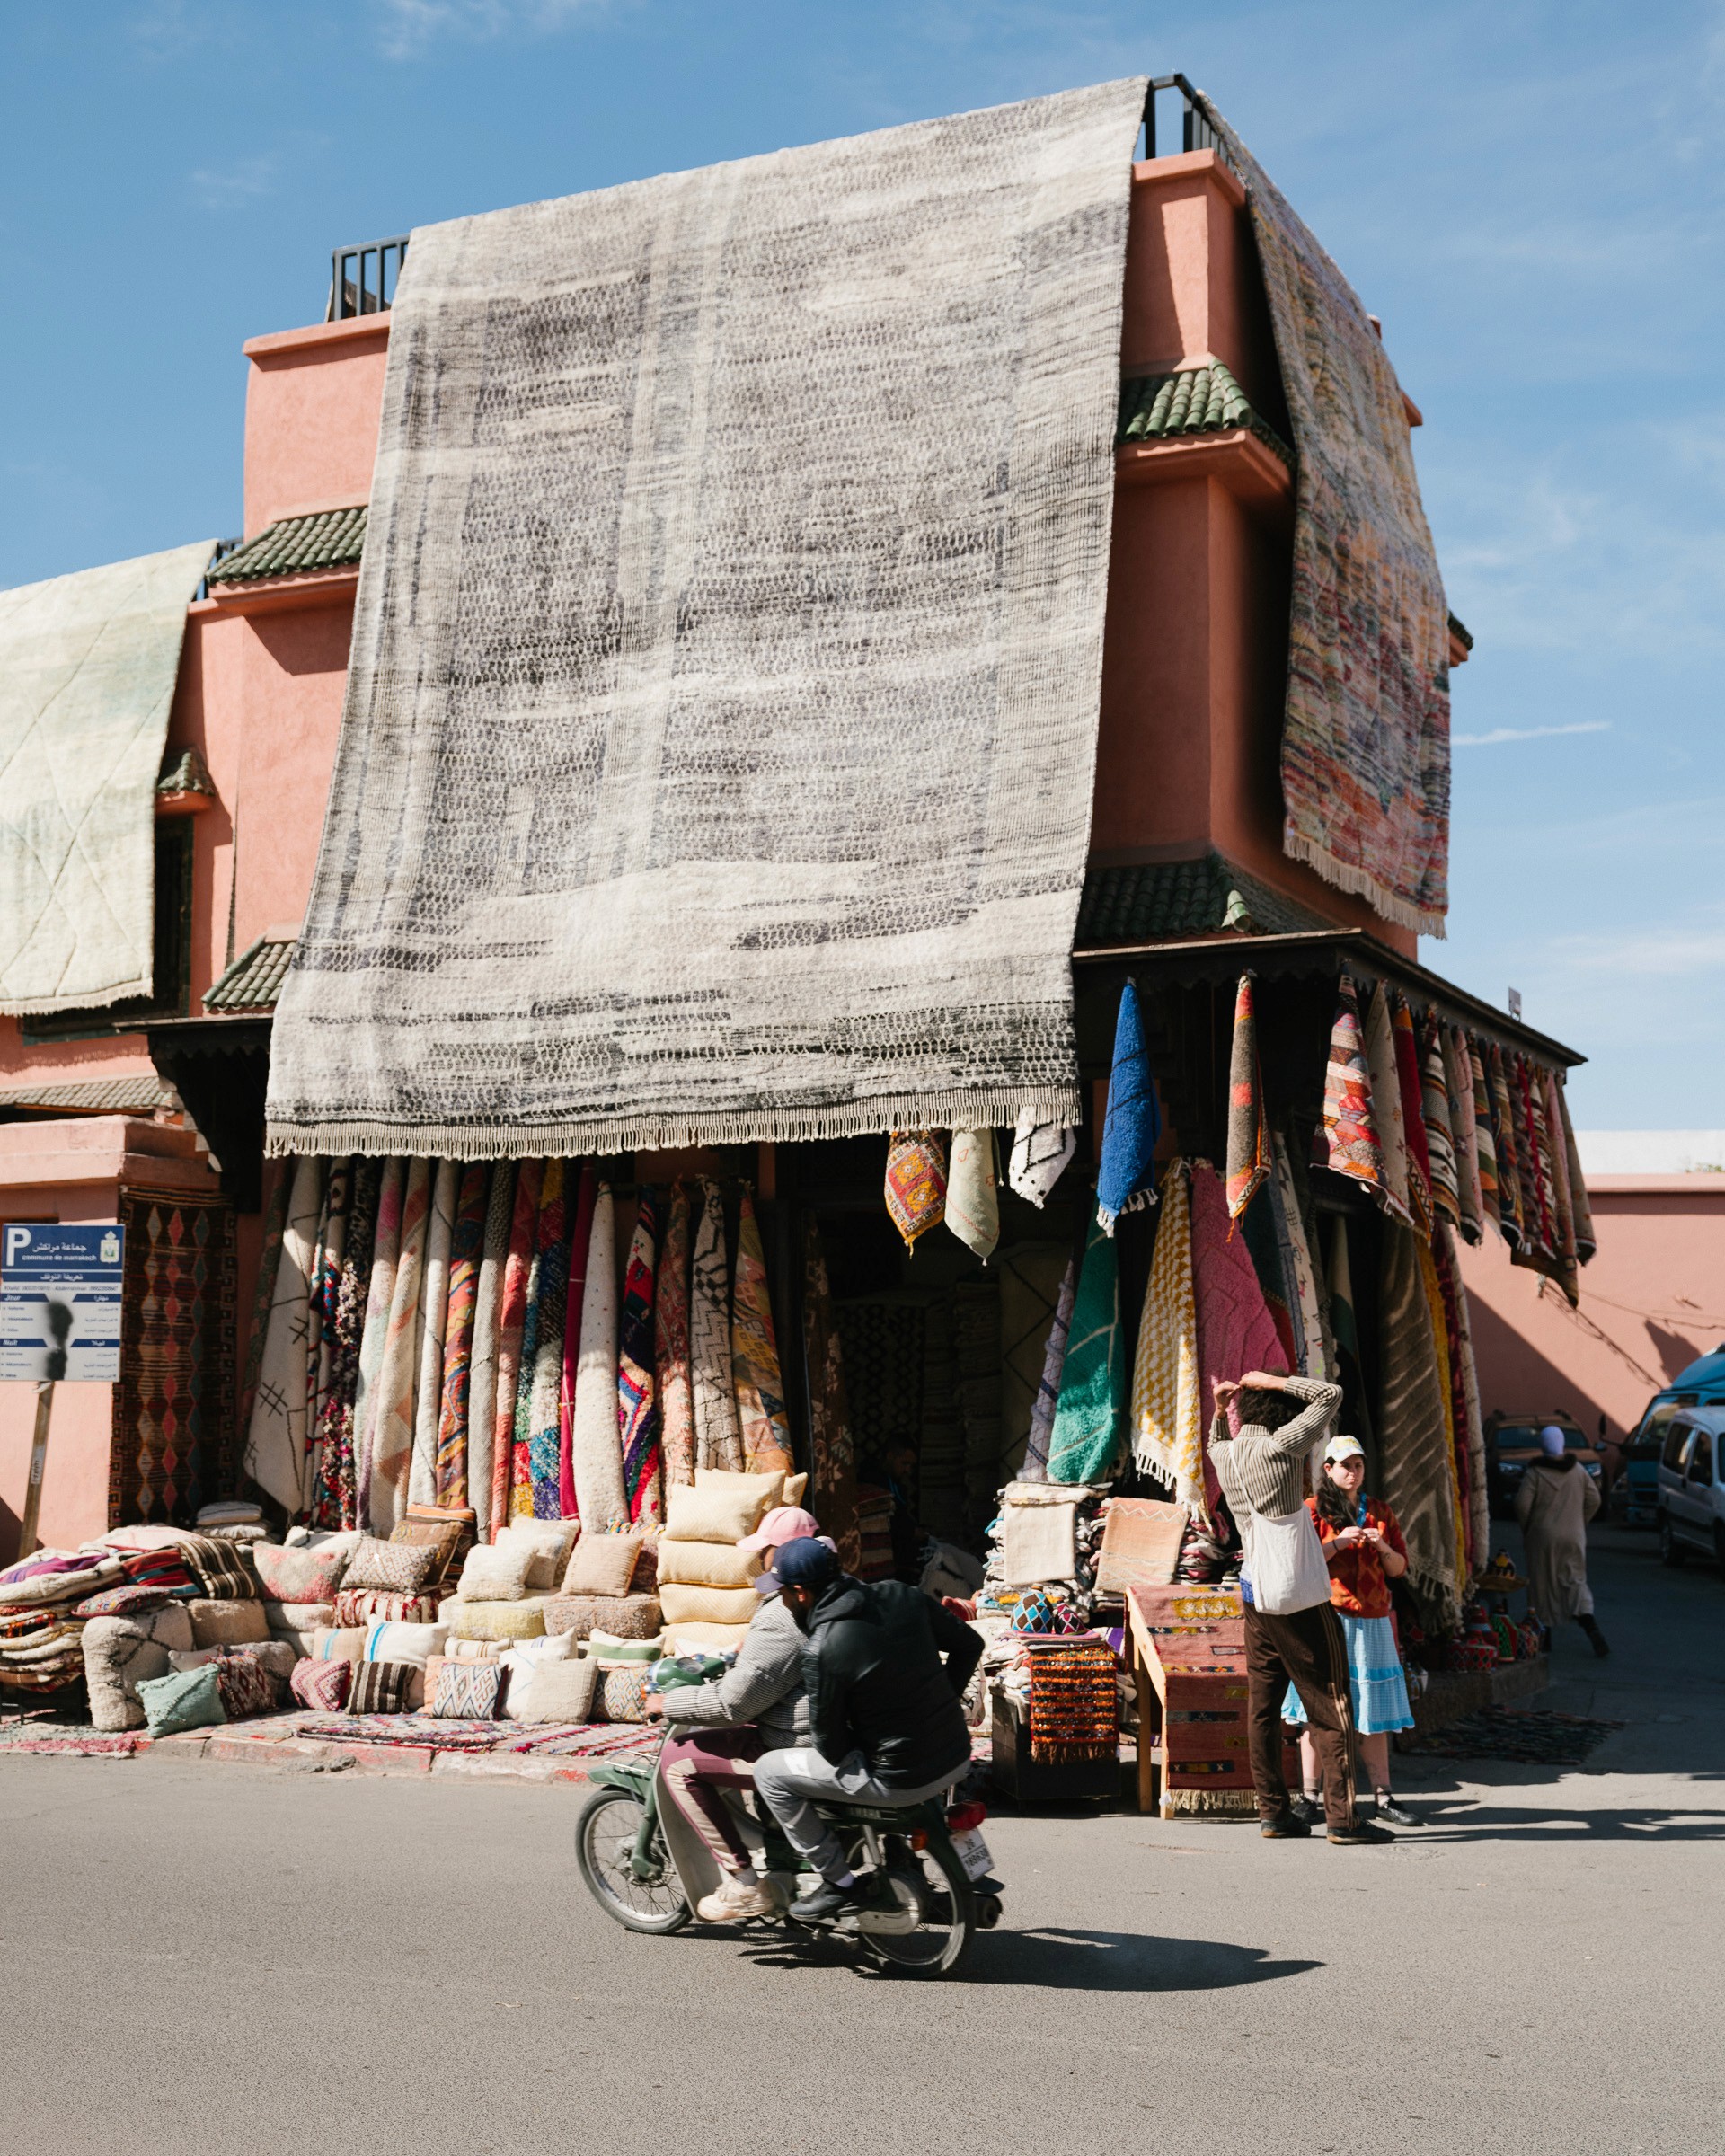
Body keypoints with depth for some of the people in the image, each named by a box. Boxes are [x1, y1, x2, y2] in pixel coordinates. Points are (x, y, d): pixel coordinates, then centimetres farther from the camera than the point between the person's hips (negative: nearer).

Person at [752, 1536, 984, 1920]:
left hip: (901, 1780, -7)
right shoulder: (901, 1596, -1)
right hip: (958, 1757, 7)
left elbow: (829, 1741, -10)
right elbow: (969, 1644, 9)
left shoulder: (822, 1650, -18)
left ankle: (839, 1881, 9)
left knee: (768, 1771, 5)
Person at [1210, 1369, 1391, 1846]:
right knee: (1330, 1710, -2)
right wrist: (1273, 1381, -4)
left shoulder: (1223, 1455, 5)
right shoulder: (1277, 1449, -15)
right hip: (1301, 1600, -7)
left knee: (1263, 1708, 9)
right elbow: (1330, 1394, -9)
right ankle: (1342, 1818, -4)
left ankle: (1273, 1812, 12)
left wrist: (1218, 1411, 18)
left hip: (1257, 1600, 7)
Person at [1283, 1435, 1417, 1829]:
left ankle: (1382, 1799, 5)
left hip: (1371, 1620, 4)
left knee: (1374, 1710, 3)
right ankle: (1309, 1796, -1)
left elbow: (1399, 1568, 15)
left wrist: (1384, 1548, -5)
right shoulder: (1313, 1509, 3)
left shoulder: (1379, 1512, 15)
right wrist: (1337, 1544, -16)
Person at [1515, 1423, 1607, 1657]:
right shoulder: (1578, 1470, 3)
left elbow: (1522, 1504, -14)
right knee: (1576, 1581, 6)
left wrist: (1526, 1529, 3)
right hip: (1574, 1538, 3)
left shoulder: (1535, 1473, -9)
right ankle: (1591, 1628, -15)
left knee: (1542, 1585, 8)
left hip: (1543, 1537, -3)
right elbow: (1593, 1500, 5)